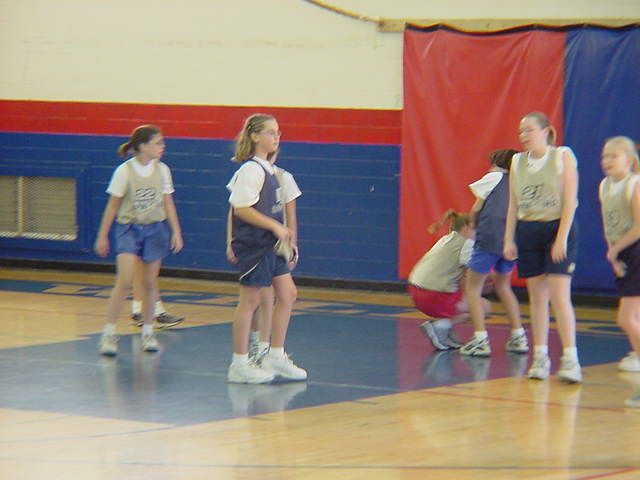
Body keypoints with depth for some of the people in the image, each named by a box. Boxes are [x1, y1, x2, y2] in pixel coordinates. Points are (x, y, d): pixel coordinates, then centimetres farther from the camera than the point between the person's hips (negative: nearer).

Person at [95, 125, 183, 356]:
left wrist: (176, 232, 3)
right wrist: (102, 236, 0)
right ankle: (109, 333, -7)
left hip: (155, 229, 3)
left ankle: (148, 332, 20)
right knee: (124, 282, -14)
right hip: (129, 228, -3)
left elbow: (168, 203, 10)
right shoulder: (125, 171, -8)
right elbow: (113, 206, -2)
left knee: (150, 284, 7)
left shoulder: (162, 170, 2)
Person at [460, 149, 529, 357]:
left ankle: (480, 340, -9)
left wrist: (475, 227, 27)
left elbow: (476, 210, 9)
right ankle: (519, 337, 22)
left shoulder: (493, 177, 10)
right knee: (502, 285, 26)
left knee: (473, 287, 4)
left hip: (491, 236, -6)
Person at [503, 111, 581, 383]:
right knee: (537, 297, 6)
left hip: (557, 229, -4)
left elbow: (570, 200, -8)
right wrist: (508, 240, 5)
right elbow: (513, 205, 12)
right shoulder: (517, 162, 10)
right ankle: (540, 356, 11)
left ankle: (570, 360, -10)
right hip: (527, 231, 4)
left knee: (559, 296, -11)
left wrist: (562, 238, -15)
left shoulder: (563, 157, -3)